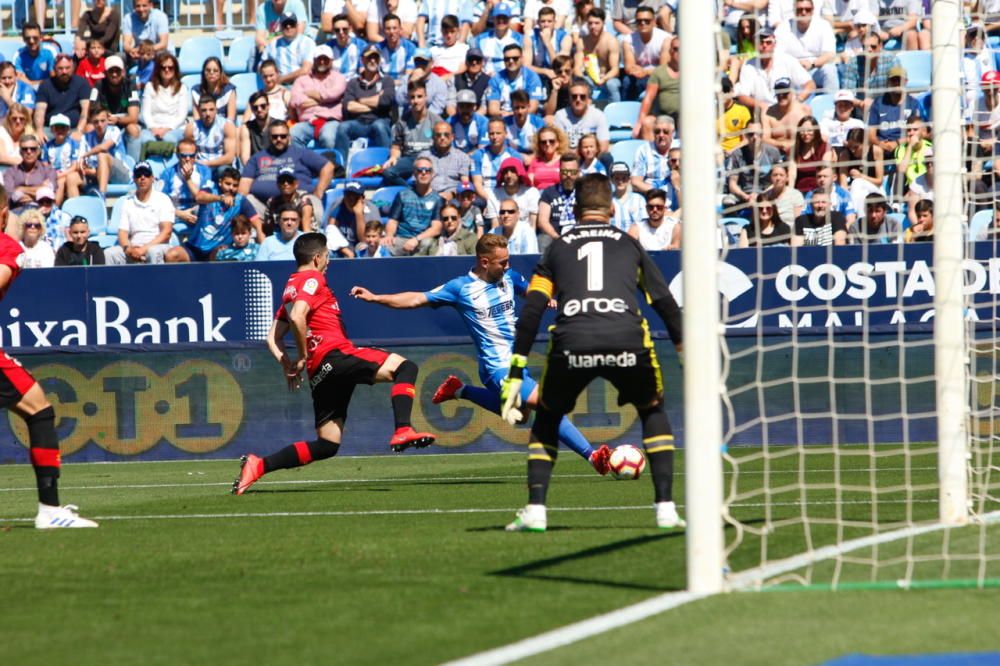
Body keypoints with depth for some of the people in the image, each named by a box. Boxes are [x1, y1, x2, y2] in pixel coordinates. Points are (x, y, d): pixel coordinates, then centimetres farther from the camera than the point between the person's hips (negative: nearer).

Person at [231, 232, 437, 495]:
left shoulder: (291, 287, 27)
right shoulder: (312, 279, 0)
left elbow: (273, 337, 24)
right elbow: (297, 317, -19)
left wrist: (287, 364, 10)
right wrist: (303, 357, -9)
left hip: (320, 372, 9)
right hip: (335, 355, -9)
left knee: (326, 445, 10)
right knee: (404, 367, -14)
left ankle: (258, 465, 3)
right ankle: (403, 431, -33)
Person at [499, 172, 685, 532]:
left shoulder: (557, 248, 24)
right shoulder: (630, 245, 24)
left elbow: (530, 313, 16)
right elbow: (665, 302, 24)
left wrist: (515, 375, 16)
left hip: (570, 343, 0)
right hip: (627, 340, 0)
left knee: (547, 419, 25)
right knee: (653, 413, 25)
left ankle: (535, 510, 11)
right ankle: (665, 508, 13)